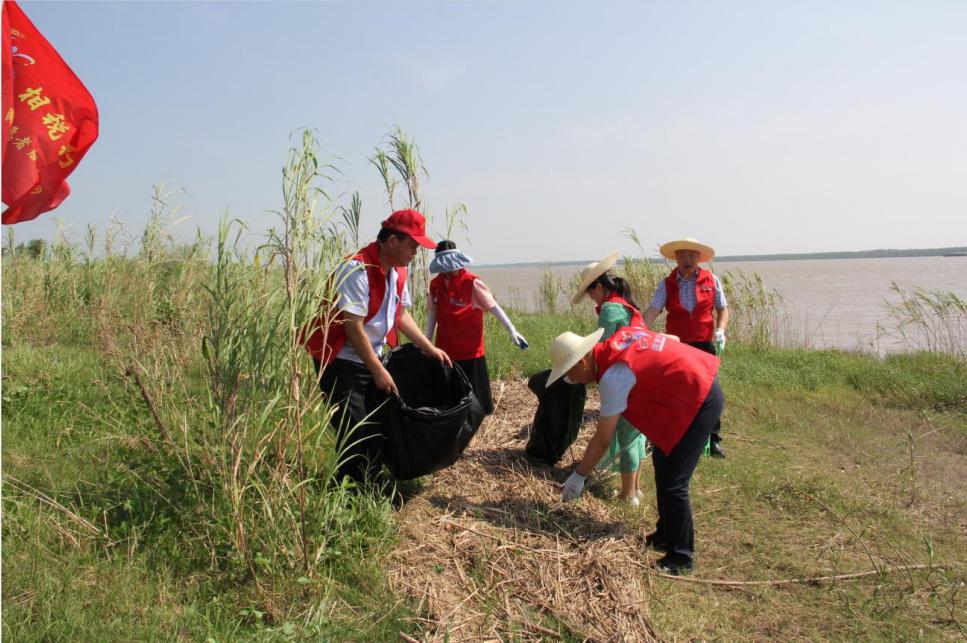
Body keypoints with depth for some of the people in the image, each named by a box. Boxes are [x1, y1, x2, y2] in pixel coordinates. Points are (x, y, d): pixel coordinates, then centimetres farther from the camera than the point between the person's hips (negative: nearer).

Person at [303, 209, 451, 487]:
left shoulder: (398, 270, 4)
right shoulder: (358, 269, -22)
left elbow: (401, 314, 15)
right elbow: (353, 328, -24)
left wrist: (430, 348, 9)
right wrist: (379, 371, -19)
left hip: (370, 359, 8)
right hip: (340, 360, -8)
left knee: (378, 427, 12)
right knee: (356, 434, -8)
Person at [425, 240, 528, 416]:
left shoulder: (472, 282, -11)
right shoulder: (435, 284, 2)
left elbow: (493, 306, -10)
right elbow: (433, 313, 11)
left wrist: (512, 330, -15)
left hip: (470, 349, -4)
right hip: (445, 349, 4)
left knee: (472, 390, 4)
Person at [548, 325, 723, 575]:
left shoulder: (613, 376, -23)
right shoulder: (620, 336, 0)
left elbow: (602, 441, -16)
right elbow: (672, 339, 13)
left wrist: (578, 476, -4)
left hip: (699, 402, -10)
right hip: (701, 383, 10)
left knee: (673, 484, -5)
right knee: (662, 462, 18)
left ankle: (680, 558, 9)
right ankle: (665, 536, 32)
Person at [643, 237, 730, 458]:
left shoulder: (711, 280, 0)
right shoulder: (666, 284, -2)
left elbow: (723, 309, 6)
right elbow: (652, 311, -14)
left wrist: (720, 330, -13)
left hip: (704, 345, 0)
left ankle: (713, 440, 16)